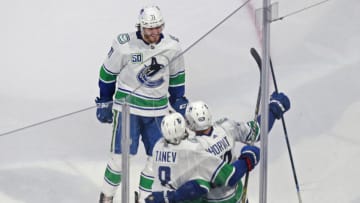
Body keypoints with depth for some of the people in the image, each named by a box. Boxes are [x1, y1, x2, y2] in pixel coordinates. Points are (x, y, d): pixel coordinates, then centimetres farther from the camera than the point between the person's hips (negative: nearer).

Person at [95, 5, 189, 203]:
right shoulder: (124, 45, -14)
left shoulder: (172, 47, -4)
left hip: (157, 109, 4)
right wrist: (104, 102, 5)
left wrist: (179, 103, 16)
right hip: (127, 106, -4)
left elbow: (176, 76, 13)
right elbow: (108, 73, 0)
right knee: (121, 155, -6)